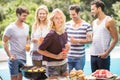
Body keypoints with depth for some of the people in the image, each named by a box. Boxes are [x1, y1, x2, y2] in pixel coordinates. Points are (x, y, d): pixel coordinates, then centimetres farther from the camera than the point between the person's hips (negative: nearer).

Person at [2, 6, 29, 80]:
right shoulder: (10, 28, -11)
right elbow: (4, 42, -7)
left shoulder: (26, 26, 8)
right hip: (14, 58, -6)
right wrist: (10, 55, -13)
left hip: (23, 57, 6)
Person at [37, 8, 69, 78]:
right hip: (53, 66, -6)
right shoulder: (51, 35, -17)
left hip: (64, 64, 6)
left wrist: (66, 51, -4)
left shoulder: (64, 33, 2)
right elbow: (40, 50, -15)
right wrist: (56, 56, -15)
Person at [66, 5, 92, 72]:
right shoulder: (67, 24, 4)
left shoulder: (87, 26, -4)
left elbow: (89, 40, -6)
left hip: (80, 57, -2)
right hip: (68, 56, 2)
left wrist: (77, 41, -17)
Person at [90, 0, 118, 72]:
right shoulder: (94, 22, 14)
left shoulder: (109, 21, -6)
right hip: (93, 55, 6)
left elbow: (115, 39, -9)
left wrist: (107, 53, -15)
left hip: (103, 56, -6)